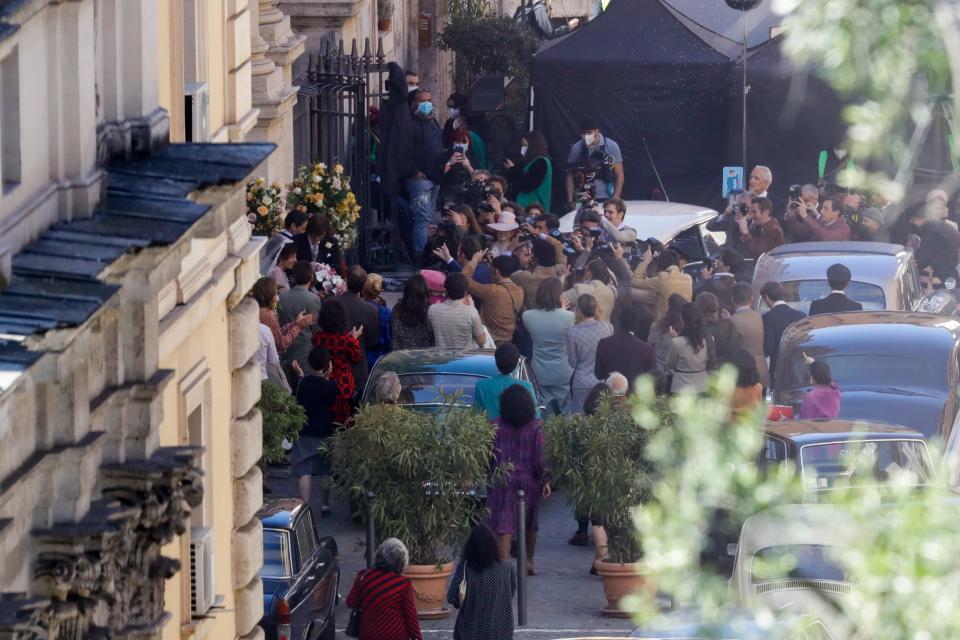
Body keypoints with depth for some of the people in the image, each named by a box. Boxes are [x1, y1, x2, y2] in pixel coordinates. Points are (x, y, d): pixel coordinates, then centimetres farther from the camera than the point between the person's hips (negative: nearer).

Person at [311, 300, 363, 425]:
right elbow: (357, 358, -6)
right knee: (342, 418, 9)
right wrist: (355, 339, 6)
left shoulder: (317, 337, -9)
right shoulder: (347, 340, -21)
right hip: (343, 385, -3)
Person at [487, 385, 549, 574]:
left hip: (503, 479, -1)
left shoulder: (497, 425, -5)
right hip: (529, 480, 1)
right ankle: (529, 562, 27)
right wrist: (545, 480, 0)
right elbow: (540, 457, -7)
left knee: (503, 524, -4)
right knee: (530, 523, 18)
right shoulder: (535, 426, -6)